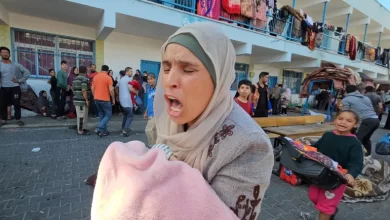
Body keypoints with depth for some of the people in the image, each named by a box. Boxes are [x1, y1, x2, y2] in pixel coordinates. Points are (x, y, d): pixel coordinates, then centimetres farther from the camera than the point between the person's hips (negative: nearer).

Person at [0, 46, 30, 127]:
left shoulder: (16, 65, 4)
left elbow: (27, 72, 6)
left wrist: (20, 80, -1)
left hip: (15, 87, -1)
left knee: (17, 104, 2)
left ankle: (18, 119, 12)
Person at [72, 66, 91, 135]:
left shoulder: (75, 79, 16)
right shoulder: (85, 79, -13)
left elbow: (73, 89, 20)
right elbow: (84, 90, -21)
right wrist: (87, 100, -17)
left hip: (76, 99, 9)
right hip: (82, 100, -9)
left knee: (79, 115, 17)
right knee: (82, 115, -3)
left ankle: (80, 128, 27)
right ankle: (80, 130, 3)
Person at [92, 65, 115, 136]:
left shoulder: (95, 77, 8)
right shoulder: (108, 77, -10)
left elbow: (92, 89, 11)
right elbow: (111, 90, -15)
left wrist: (95, 97, 21)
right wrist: (113, 99, -4)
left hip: (96, 99, 6)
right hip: (105, 99, -6)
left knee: (101, 114, 16)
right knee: (108, 114, 5)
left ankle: (104, 130, 18)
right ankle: (99, 128, -8)